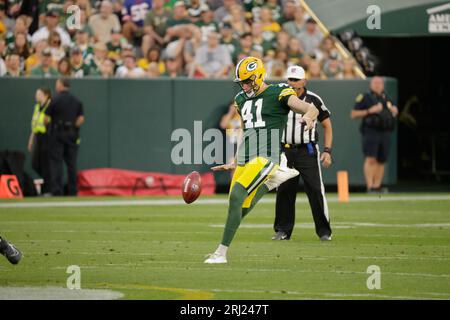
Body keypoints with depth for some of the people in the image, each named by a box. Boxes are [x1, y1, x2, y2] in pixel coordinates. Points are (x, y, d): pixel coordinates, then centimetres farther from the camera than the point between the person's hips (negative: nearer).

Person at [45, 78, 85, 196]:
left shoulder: (55, 100, -7)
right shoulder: (77, 101, 7)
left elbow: (46, 119, -8)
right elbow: (81, 119, 2)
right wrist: (73, 127, 9)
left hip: (57, 134, -4)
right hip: (72, 135, 4)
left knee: (56, 163, -2)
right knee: (72, 163, 7)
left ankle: (56, 191, -9)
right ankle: (72, 191, 6)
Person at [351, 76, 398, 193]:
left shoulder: (386, 99, 19)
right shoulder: (364, 97, 3)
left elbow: (394, 110, 35)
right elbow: (354, 114, -2)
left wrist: (394, 111, 10)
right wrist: (370, 111, -13)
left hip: (385, 133, 5)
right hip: (370, 132, -5)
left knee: (381, 161, 5)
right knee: (371, 159, -15)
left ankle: (377, 187, 12)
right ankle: (369, 187, -18)